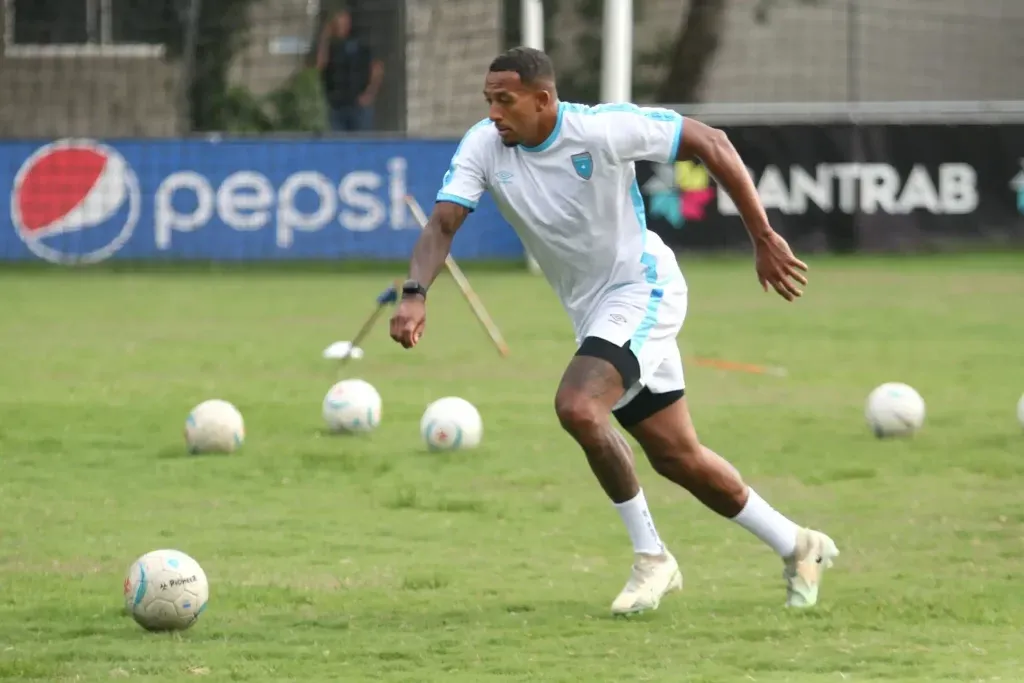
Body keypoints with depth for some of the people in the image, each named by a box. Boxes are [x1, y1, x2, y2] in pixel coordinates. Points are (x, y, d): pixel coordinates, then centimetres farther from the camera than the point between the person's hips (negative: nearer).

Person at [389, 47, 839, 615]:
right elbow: (443, 223, -15)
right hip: (592, 312, 7)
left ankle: (651, 557, -12)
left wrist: (763, 238, -14)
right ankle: (797, 548, 29)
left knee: (576, 406, -28)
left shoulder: (602, 130, -22)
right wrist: (415, 294, -35)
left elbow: (710, 142, -15)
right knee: (676, 457, 10)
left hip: (643, 290, -7)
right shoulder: (483, 147, -9)